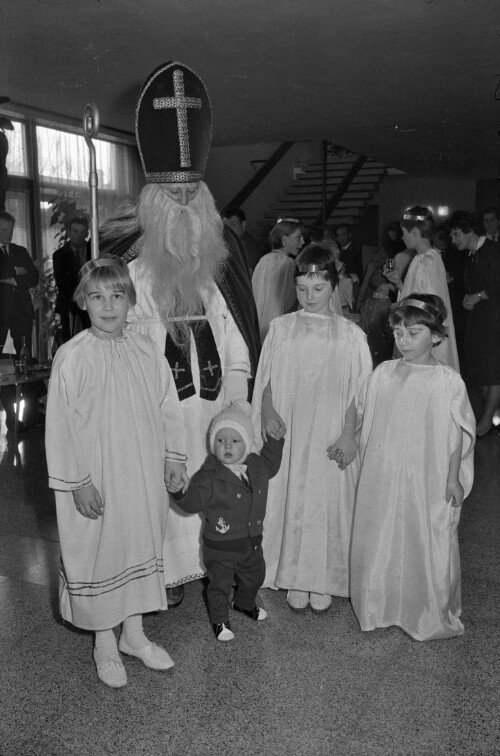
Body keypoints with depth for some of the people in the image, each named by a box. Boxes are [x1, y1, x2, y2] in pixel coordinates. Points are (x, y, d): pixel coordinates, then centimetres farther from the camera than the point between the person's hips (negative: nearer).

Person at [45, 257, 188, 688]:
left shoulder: (146, 351, 0)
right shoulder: (73, 356, -12)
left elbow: (168, 406, 6)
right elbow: (62, 423, -12)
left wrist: (174, 457, 3)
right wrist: (77, 481, -12)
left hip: (143, 476, 4)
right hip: (96, 479, -4)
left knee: (140, 547, 16)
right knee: (98, 554, 8)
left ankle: (134, 634, 36)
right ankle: (105, 644, 30)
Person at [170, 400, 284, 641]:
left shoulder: (257, 466, -5)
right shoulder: (209, 476, -23)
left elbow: (271, 464, 18)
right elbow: (192, 501, -27)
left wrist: (276, 437, 14)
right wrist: (178, 490, -46)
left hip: (252, 542, 6)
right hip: (220, 548, -6)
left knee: (254, 576, 26)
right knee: (220, 584, 11)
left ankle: (244, 603, 55)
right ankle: (220, 619, 36)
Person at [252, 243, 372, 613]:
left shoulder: (351, 335, -3)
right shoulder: (281, 329, 1)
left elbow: (359, 392, -2)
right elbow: (266, 380, 6)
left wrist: (348, 435, -10)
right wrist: (268, 411, -11)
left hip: (331, 439, -1)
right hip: (287, 435, 1)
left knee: (328, 505, 6)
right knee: (290, 504, 8)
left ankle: (323, 582, 24)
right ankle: (295, 579, 25)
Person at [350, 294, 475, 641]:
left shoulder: (449, 381, -9)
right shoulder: (383, 373, 0)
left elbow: (458, 433, -5)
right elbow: (360, 414, 10)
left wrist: (453, 478, -4)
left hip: (428, 480, -3)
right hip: (382, 477, 3)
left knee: (428, 545, 6)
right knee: (378, 540, 13)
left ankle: (430, 615, 29)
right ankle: (379, 607, 34)